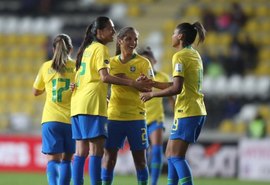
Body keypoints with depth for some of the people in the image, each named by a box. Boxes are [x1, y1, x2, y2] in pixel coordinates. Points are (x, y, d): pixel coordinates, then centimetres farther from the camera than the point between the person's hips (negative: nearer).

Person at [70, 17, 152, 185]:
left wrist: (105, 99, 31)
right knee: (96, 150, -11)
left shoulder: (87, 49, 21)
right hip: (92, 105, -9)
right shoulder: (100, 48, -5)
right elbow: (104, 77, -18)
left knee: (81, 151, 8)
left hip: (78, 104, 9)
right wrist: (131, 83, -21)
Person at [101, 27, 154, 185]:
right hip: (114, 115, 2)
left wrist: (128, 80, -23)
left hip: (136, 115, -2)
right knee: (109, 156, 1)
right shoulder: (111, 62, 8)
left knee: (140, 158, 2)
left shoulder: (143, 63, -1)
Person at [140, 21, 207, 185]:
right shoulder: (195, 55, 16)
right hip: (199, 112, 9)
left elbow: (176, 88, -19)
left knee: (176, 156, -11)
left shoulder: (180, 56, -12)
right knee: (171, 154, 13)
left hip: (187, 112, -9)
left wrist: (152, 94, -9)